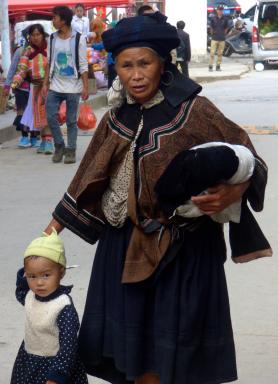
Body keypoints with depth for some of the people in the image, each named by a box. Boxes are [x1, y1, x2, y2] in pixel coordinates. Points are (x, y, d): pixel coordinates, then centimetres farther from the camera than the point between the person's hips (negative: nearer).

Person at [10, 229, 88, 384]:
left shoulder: (64, 307, -28)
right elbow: (20, 294, 22)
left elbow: (68, 346, -28)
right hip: (28, 363, 7)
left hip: (56, 364, -7)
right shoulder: (31, 296, -5)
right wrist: (24, 277, 3)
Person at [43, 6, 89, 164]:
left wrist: (85, 87, -11)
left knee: (71, 121, 3)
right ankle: (59, 146, 16)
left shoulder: (79, 39, -7)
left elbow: (83, 65, -6)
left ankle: (71, 151, 13)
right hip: (55, 86, 4)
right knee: (51, 118, -2)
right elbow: (50, 63, 13)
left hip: (73, 87, -4)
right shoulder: (52, 38, 7)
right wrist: (46, 83, 8)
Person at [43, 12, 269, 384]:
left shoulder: (193, 112, -13)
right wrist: (56, 226, 15)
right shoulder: (116, 119, 4)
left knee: (172, 346, 4)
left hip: (180, 248, -5)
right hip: (125, 245, 5)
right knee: (135, 339, 13)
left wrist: (230, 195, -32)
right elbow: (90, 180, 13)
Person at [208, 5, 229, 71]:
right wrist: (213, 34, 11)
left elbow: (226, 28, 12)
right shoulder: (213, 18, -2)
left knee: (220, 53, 5)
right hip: (214, 38, -1)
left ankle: (218, 66, 12)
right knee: (212, 53, -5)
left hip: (222, 39, 2)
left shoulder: (225, 19, 1)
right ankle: (210, 66, 0)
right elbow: (211, 27, 9)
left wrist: (223, 34, 10)